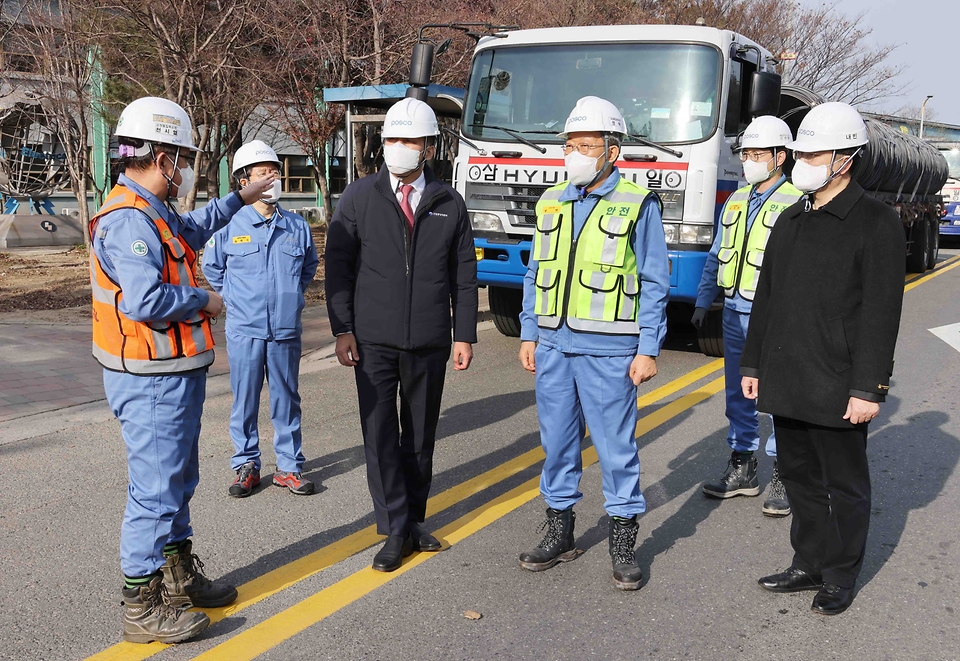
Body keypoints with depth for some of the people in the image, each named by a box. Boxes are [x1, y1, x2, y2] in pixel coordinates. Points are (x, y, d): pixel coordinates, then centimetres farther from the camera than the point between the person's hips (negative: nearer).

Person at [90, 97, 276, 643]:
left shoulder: (154, 214, 13)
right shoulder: (128, 221, -21)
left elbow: (193, 229, 36)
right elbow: (147, 301, -32)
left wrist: (240, 200, 40)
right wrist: (205, 301, -17)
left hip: (175, 375, 11)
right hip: (151, 380, -11)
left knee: (178, 479, 21)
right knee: (156, 488, -3)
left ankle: (179, 574, 36)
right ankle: (143, 606, 9)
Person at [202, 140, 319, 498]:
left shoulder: (297, 226, 4)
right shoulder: (229, 226, -2)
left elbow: (310, 265, 22)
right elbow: (212, 267, 14)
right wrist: (234, 297, 10)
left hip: (286, 330, 2)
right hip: (244, 330, -2)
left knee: (286, 399, 9)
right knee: (245, 399, 6)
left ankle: (289, 467, 19)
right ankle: (246, 466, 19)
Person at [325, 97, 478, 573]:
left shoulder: (449, 204, 6)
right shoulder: (359, 197, 1)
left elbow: (464, 275, 7)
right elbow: (338, 266, 0)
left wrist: (465, 335, 2)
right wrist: (342, 329, -7)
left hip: (429, 342, 2)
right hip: (374, 341, -1)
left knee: (420, 437, 11)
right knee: (380, 435, -2)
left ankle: (413, 520, 25)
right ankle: (396, 531, 7)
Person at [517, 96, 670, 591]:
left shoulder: (638, 204, -3)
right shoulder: (551, 201, 11)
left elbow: (654, 284, -4)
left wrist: (648, 349, -9)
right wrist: (528, 333, 10)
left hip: (607, 348, -5)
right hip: (553, 344, 5)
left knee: (616, 444, 1)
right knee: (556, 440, 11)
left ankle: (622, 543, 15)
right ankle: (559, 531, 25)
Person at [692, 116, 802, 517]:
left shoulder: (797, 203, -7)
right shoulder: (736, 201, 14)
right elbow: (717, 256, 19)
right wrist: (703, 303, 13)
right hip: (734, 314, 7)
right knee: (738, 394, 13)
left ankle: (784, 478, 12)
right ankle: (742, 470, 24)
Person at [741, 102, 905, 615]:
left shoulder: (876, 223, -8)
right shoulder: (790, 220, 12)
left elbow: (881, 313, -13)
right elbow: (766, 298, 16)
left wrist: (868, 388, -17)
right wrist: (753, 363, 14)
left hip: (836, 388, -6)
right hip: (785, 382, 7)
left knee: (844, 485, 8)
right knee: (799, 477, 16)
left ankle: (840, 578, 23)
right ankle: (810, 565, 31)